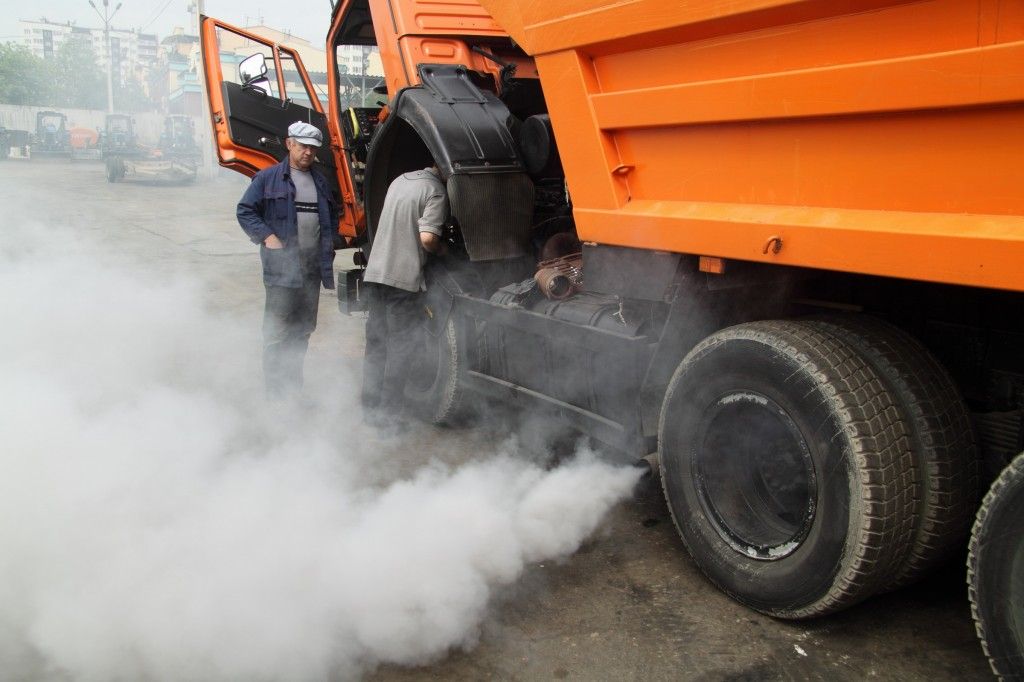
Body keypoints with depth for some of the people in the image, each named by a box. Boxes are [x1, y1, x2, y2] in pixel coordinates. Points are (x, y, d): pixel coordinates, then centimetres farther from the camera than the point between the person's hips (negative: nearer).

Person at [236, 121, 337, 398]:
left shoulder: (320, 181, 16)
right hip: (282, 267, -6)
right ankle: (275, 392, 0)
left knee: (303, 329, 13)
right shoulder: (268, 178, -2)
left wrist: (329, 241, 15)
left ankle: (294, 386, 26)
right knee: (277, 332, -7)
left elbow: (332, 214, 28)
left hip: (313, 267, 6)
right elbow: (245, 211, -2)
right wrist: (267, 236, -13)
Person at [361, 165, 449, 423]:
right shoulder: (436, 192, -10)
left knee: (375, 344, 14)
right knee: (401, 348, 3)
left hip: (374, 273, 7)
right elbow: (427, 238, -21)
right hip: (403, 278, -7)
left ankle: (370, 407, 21)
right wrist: (442, 249, -1)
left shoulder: (400, 180, 14)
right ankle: (388, 413, 7)